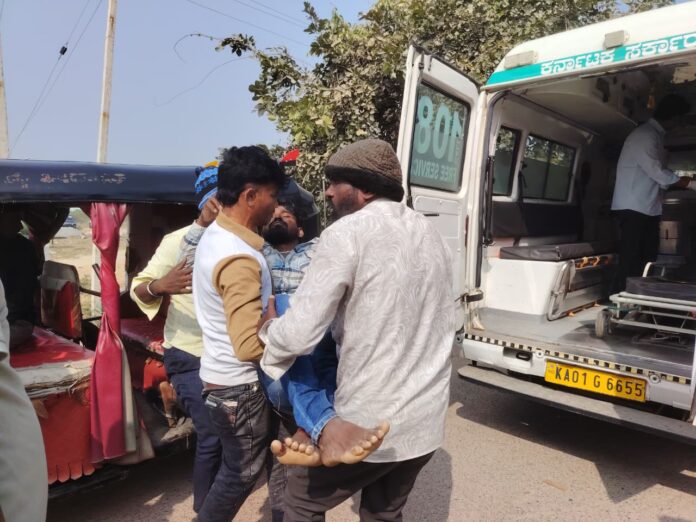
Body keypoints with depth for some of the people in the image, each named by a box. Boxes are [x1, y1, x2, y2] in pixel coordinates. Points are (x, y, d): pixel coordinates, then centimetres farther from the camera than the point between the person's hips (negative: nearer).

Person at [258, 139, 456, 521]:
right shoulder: (428, 233, 7)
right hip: (426, 417, 7)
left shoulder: (348, 232, -16)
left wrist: (267, 327, -1)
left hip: (371, 420, -6)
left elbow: (298, 335, -21)